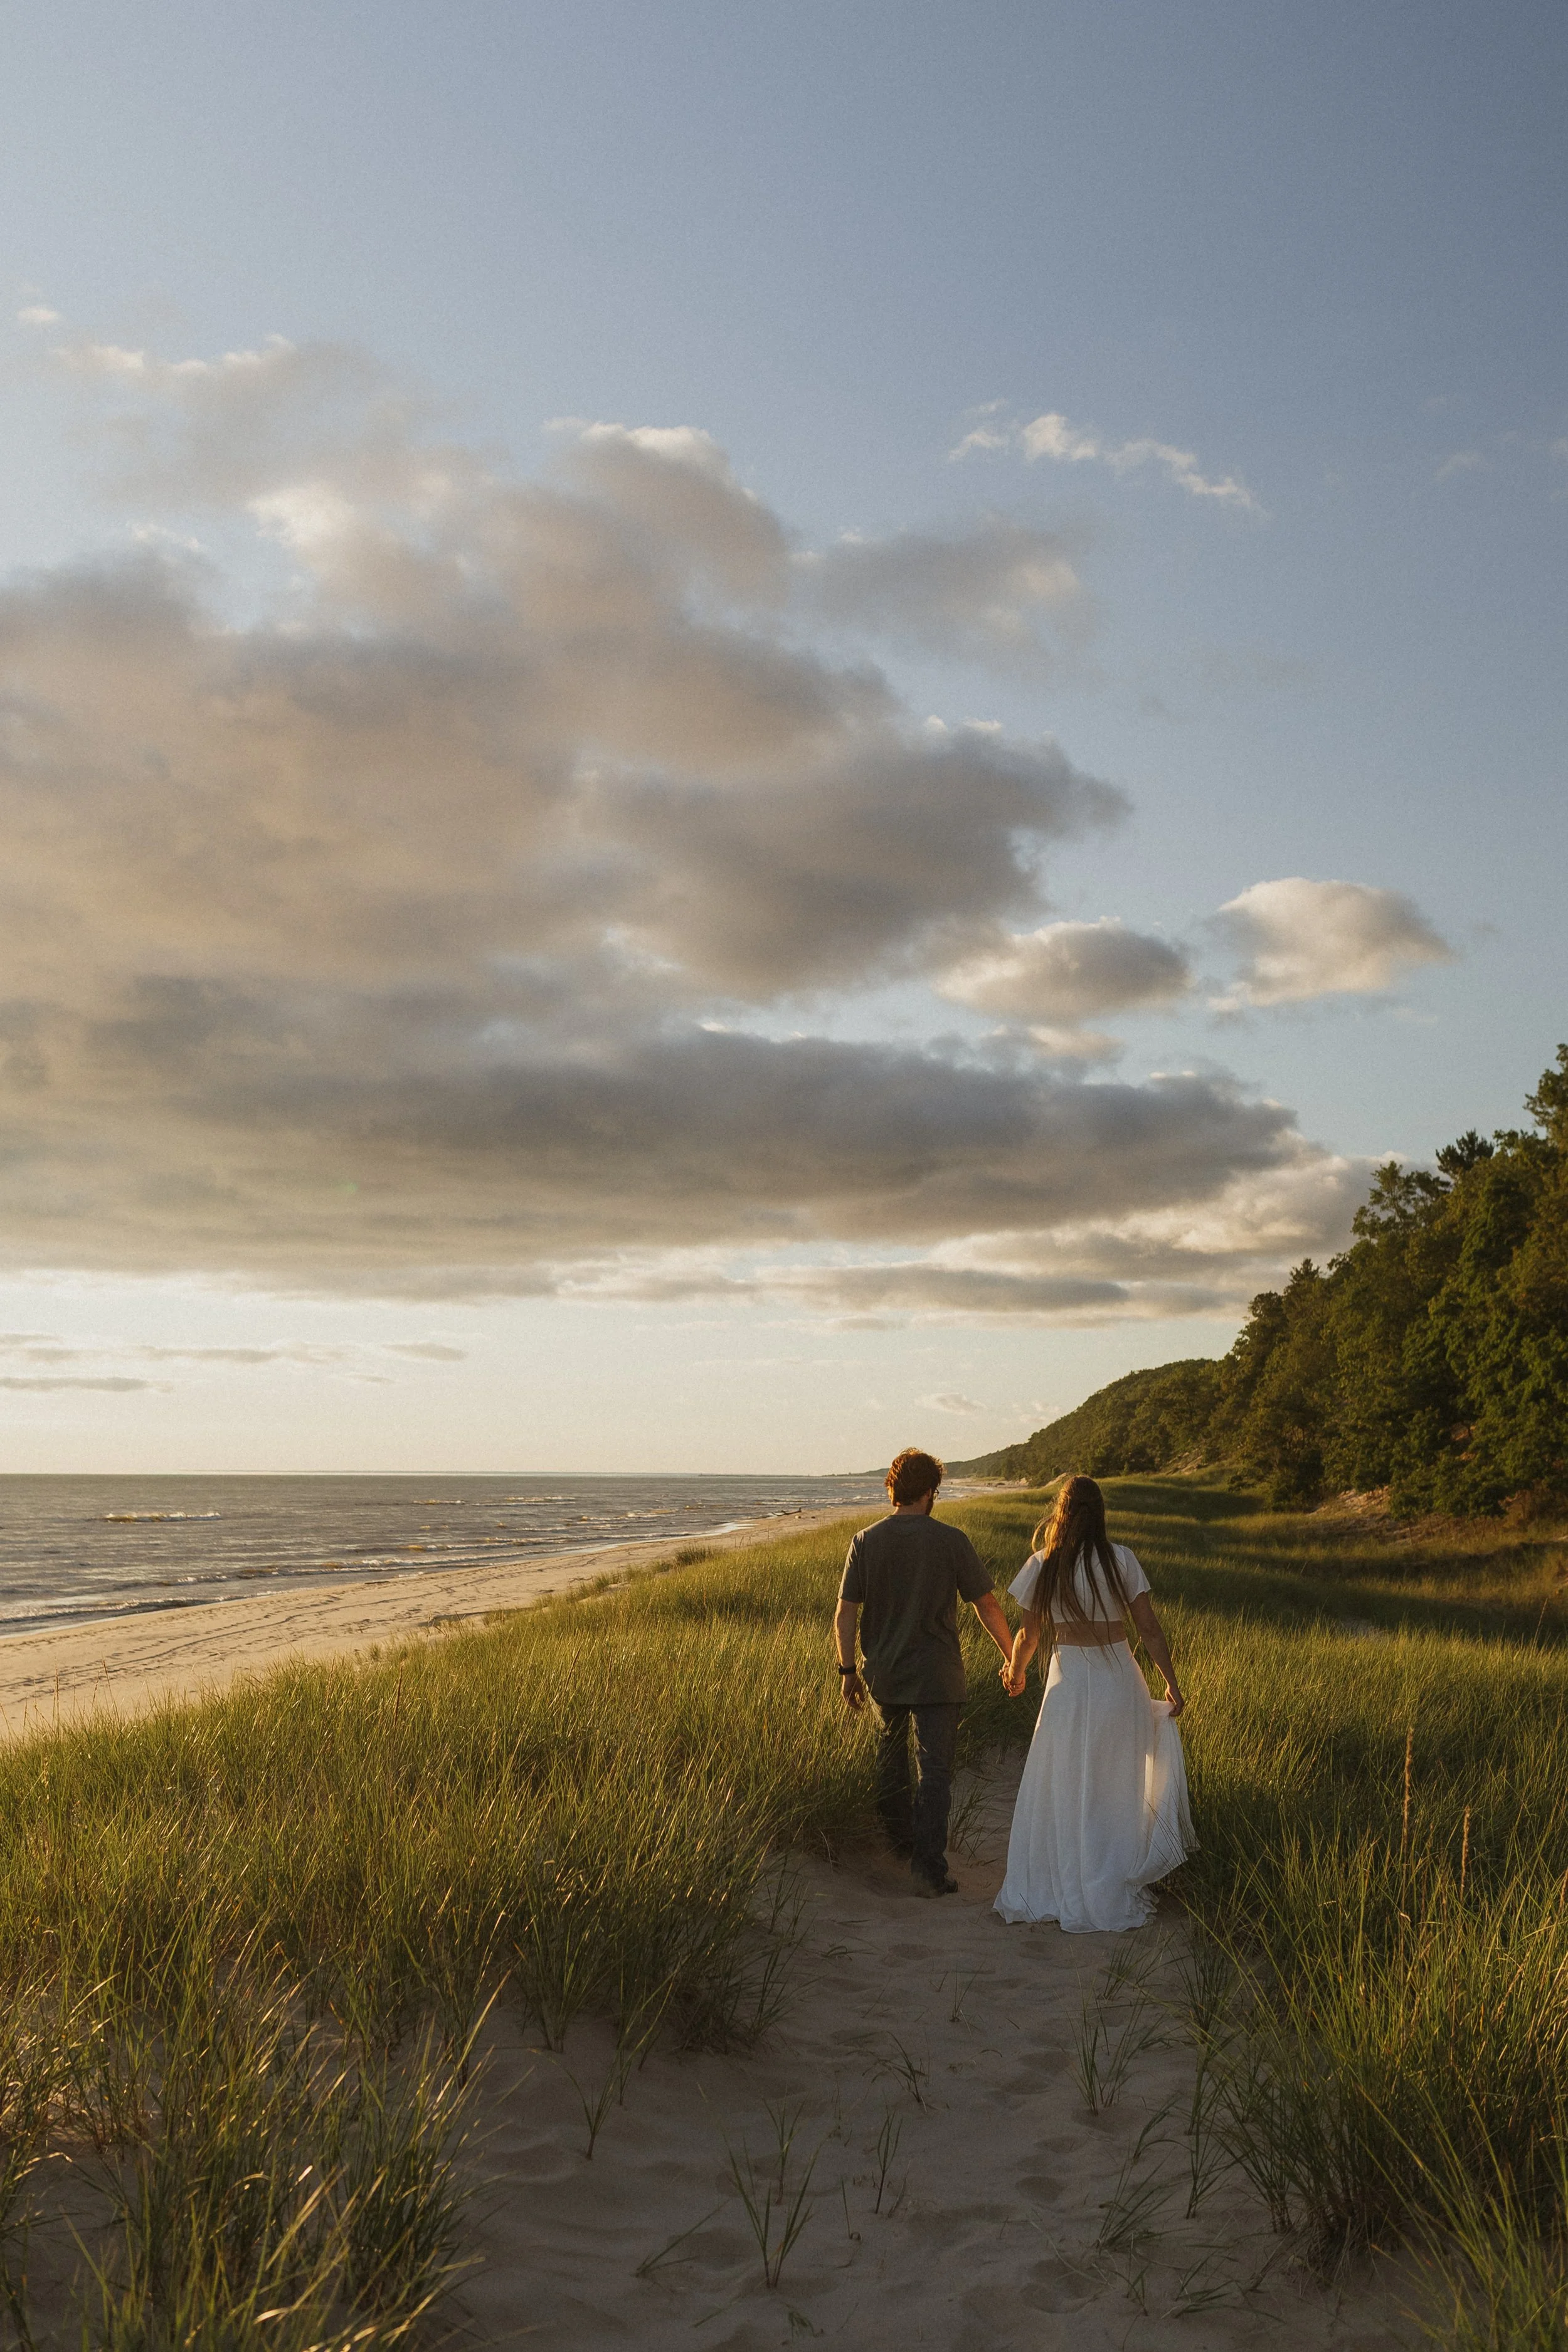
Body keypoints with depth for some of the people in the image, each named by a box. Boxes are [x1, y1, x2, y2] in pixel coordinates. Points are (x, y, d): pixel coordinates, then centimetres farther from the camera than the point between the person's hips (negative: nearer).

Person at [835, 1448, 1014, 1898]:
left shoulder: (865, 1542, -4)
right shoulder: (951, 1541, -10)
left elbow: (845, 1613, -3)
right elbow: (987, 1606, -4)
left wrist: (848, 1670, 7)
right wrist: (1012, 1658, 9)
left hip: (884, 1675, 3)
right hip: (936, 1675, -3)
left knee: (891, 1757, 23)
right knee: (933, 1769, -1)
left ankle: (899, 1838, 39)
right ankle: (928, 1868, -8)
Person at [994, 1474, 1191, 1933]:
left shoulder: (1043, 1566, -5)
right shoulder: (1121, 1560, -5)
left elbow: (1029, 1634, 3)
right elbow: (1150, 1629, -5)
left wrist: (1015, 1672, 22)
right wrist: (1172, 1683, 4)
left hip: (1069, 1682, -1)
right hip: (1120, 1683, 1)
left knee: (1062, 1793, 11)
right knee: (1118, 1791, 14)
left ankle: (1058, 1891, 17)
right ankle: (1117, 1890, 22)